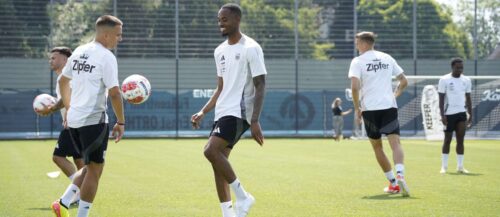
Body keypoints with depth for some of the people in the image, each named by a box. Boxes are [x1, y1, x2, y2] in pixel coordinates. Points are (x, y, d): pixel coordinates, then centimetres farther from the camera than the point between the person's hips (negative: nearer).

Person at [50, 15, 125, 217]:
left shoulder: (79, 52, 11)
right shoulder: (106, 57, -13)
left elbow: (63, 81, 22)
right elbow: (114, 93, -16)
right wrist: (121, 122, -7)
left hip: (74, 119, 8)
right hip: (94, 120, -8)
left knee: (90, 167, 19)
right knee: (95, 169, 1)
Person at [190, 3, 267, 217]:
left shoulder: (250, 48, -9)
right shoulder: (220, 51, 15)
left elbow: (260, 86, -13)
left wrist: (255, 121, -21)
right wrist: (202, 112, 11)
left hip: (239, 113, -8)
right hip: (222, 113, 9)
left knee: (211, 151, -23)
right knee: (218, 161, 5)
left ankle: (242, 197, -10)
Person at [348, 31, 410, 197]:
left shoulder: (357, 61, -2)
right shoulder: (387, 58, 12)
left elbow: (355, 86, -14)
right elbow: (404, 81, 16)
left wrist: (357, 108, -4)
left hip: (369, 109, -2)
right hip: (389, 107, 2)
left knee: (377, 147, 13)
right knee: (395, 142, -9)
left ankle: (393, 183, 14)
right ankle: (400, 175, -34)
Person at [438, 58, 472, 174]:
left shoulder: (466, 80, 8)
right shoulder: (444, 80, -5)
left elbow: (468, 98, 13)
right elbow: (441, 99, -5)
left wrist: (470, 114, 7)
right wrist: (442, 115, -12)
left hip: (461, 113, 3)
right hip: (449, 113, -3)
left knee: (460, 140, 0)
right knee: (447, 139, 1)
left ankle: (460, 166, 4)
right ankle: (444, 166, 8)